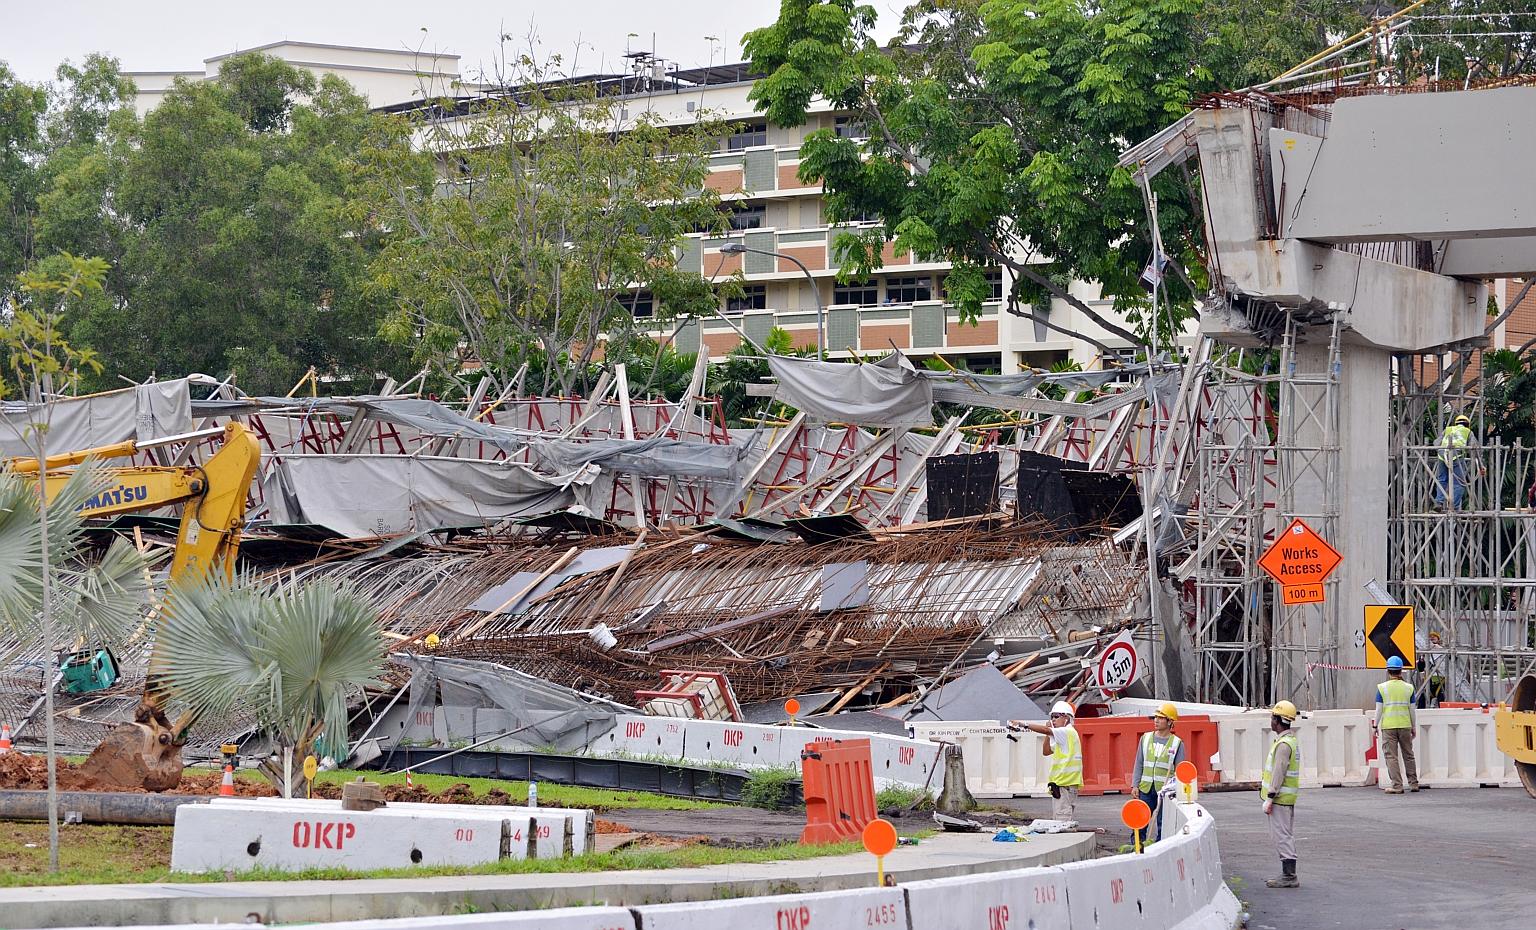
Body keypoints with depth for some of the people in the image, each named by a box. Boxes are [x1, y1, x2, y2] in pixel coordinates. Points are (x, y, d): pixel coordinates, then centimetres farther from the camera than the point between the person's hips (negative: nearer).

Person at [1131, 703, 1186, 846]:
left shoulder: (1177, 743, 2)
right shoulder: (1146, 738, 10)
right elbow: (1139, 764, 12)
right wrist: (1135, 785, 4)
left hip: (1165, 789, -2)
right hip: (1146, 788, 2)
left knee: (1163, 823, 2)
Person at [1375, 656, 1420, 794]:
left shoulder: (1382, 687, -4)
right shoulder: (1408, 688, 2)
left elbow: (1379, 709, -5)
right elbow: (1412, 709, 5)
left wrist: (1376, 726, 5)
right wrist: (1414, 727, 14)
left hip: (1388, 726, -3)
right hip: (1405, 725, 3)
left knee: (1391, 756, -1)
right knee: (1408, 755, 14)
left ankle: (1397, 786, -6)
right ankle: (1413, 783, 18)